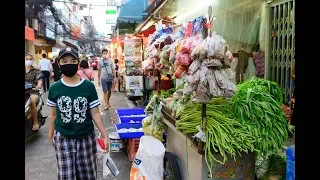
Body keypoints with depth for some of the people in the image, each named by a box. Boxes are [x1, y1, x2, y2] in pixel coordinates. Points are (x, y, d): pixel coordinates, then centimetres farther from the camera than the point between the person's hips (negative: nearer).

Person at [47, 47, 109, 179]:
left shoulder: (88, 86, -7)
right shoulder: (54, 88, -4)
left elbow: (95, 113, -5)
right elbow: (53, 114, 6)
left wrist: (105, 134, -9)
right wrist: (50, 135, 11)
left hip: (86, 137, 0)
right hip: (63, 138, 1)